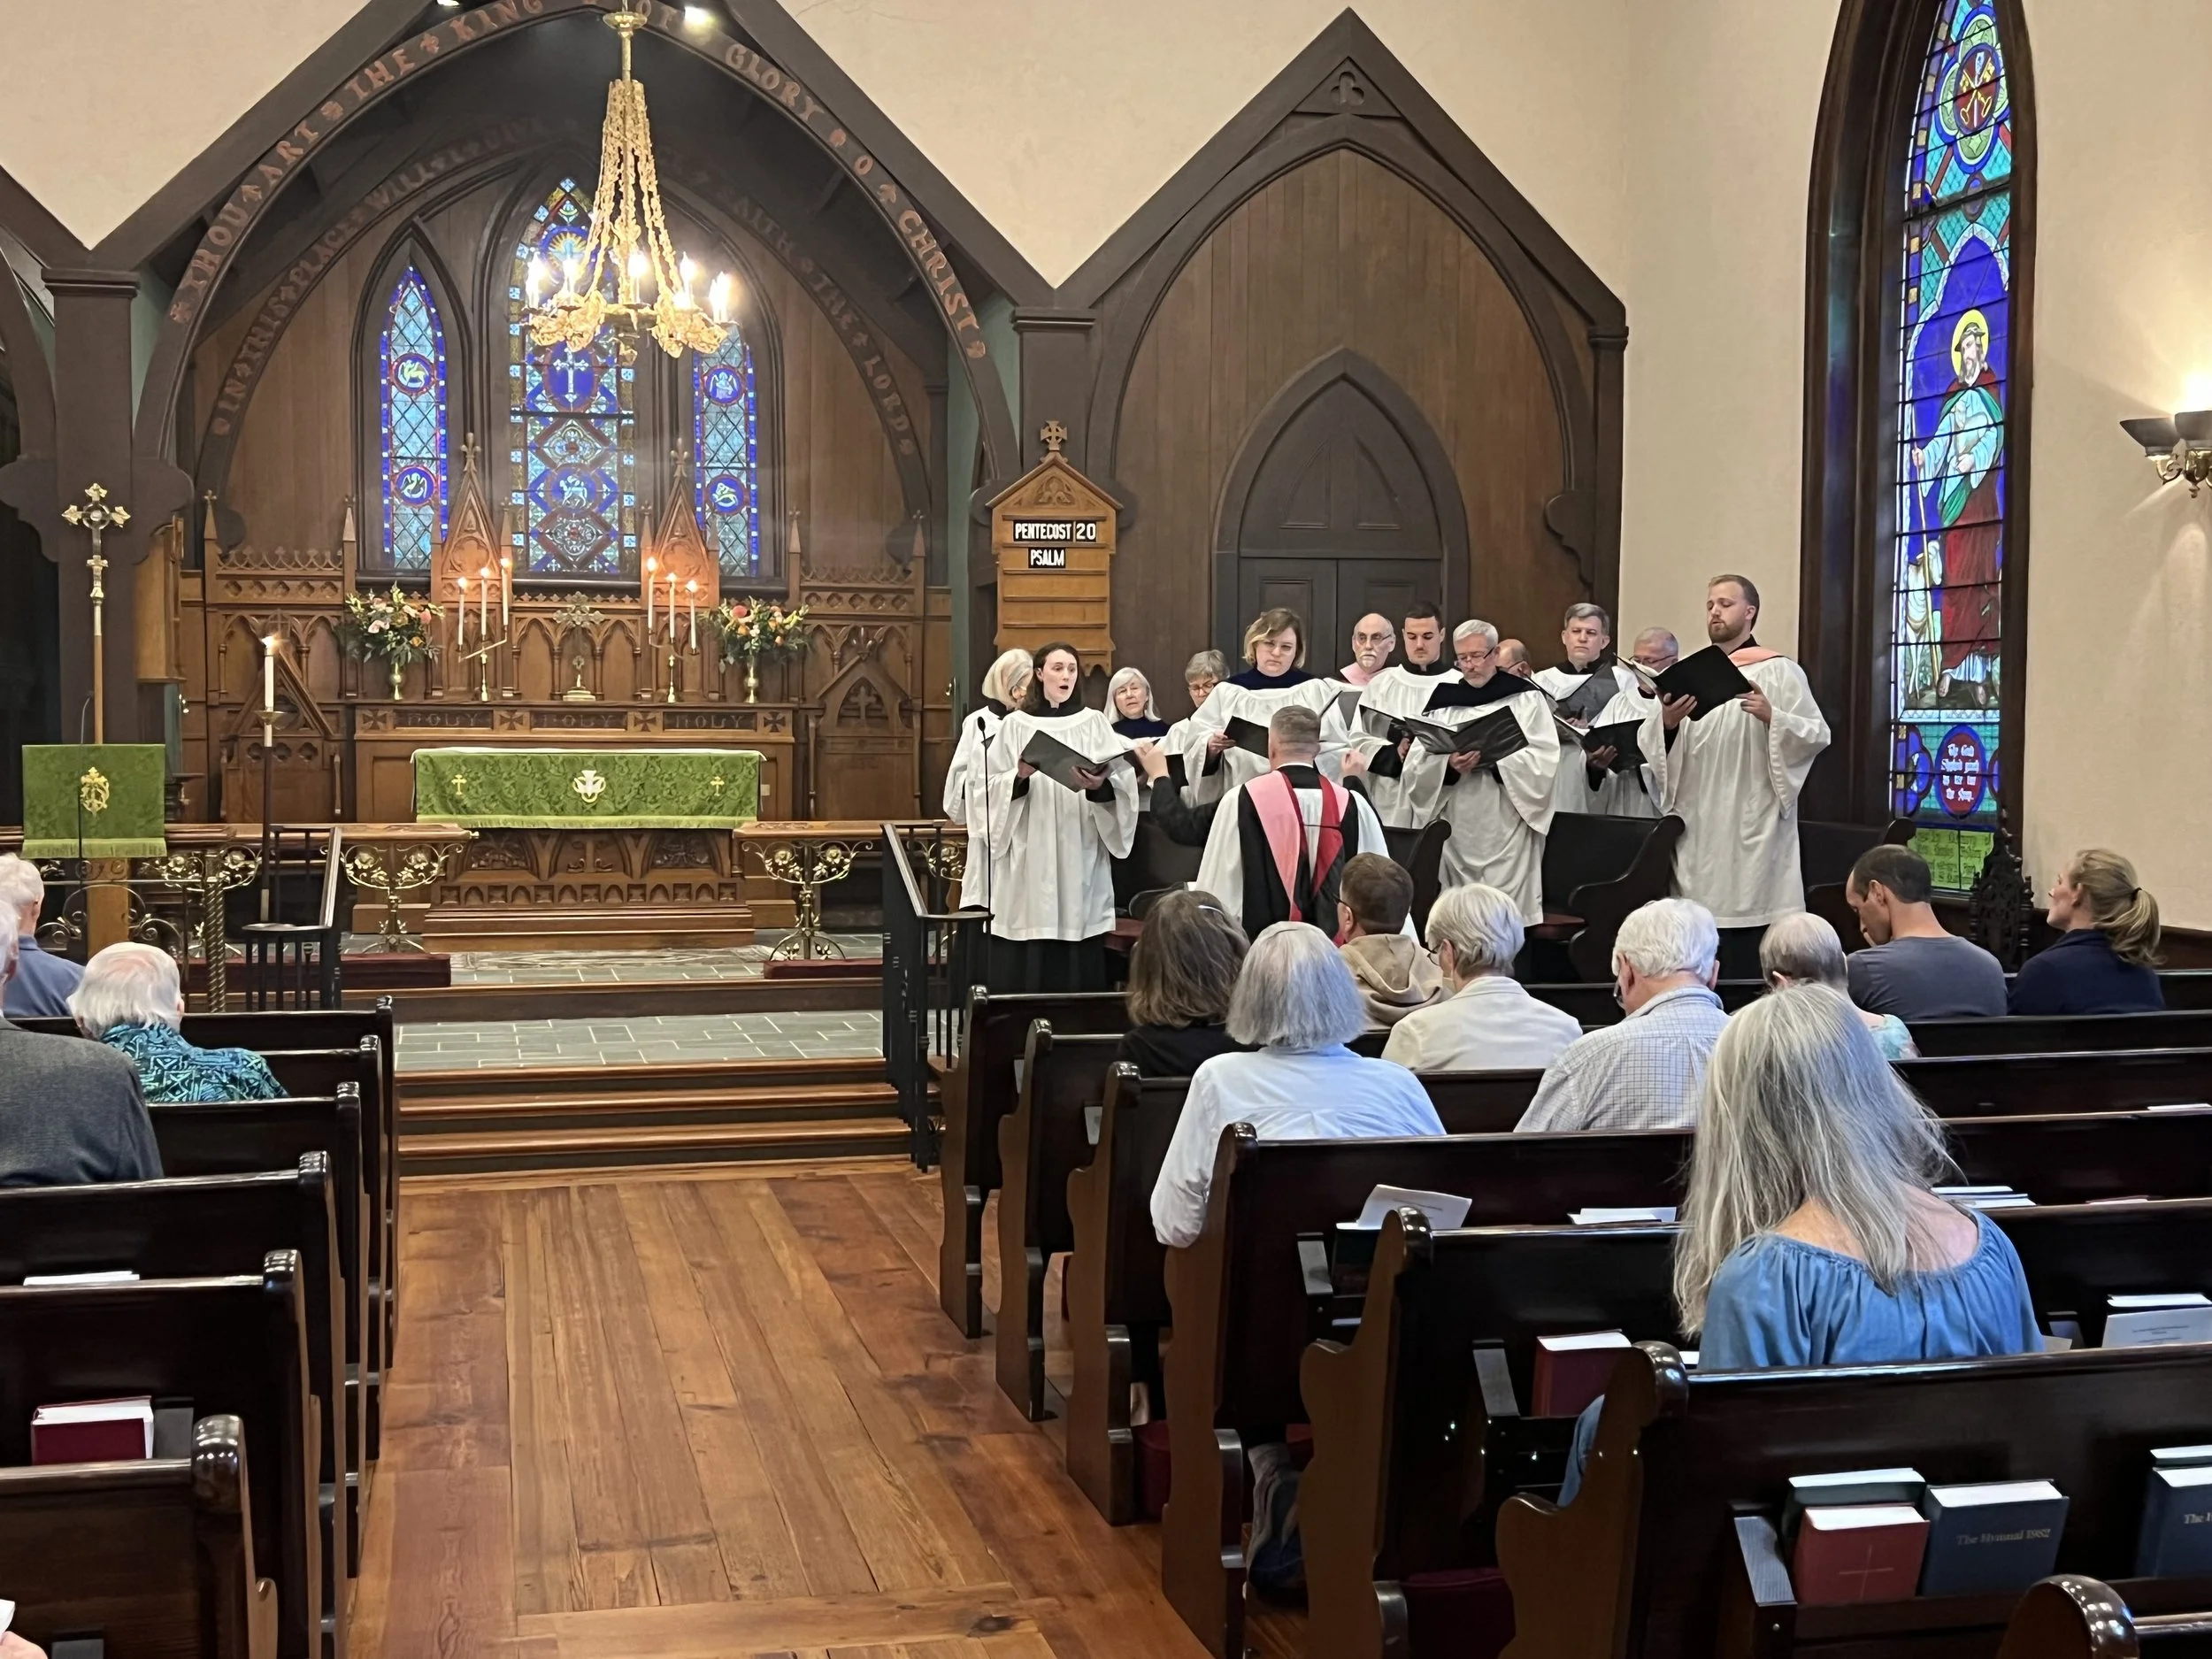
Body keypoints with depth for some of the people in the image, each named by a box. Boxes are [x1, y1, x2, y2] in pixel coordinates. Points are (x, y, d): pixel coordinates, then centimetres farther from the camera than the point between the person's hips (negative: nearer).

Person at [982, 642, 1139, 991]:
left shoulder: (1095, 723, 8)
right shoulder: (1015, 725, 7)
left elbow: (1124, 781, -1)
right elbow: (994, 788, 2)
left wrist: (1101, 785, -21)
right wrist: (1020, 776, -17)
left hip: (1080, 855, 0)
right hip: (1028, 855, 0)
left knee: (1079, 968, -1)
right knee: (1024, 966, -3)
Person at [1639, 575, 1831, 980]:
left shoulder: (1779, 671, 1)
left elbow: (1818, 735, -6)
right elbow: (1647, 744, 7)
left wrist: (1772, 716, -22)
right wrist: (1666, 722, -15)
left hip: (1752, 828, -4)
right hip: (1698, 828, 4)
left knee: (1747, 959, -6)